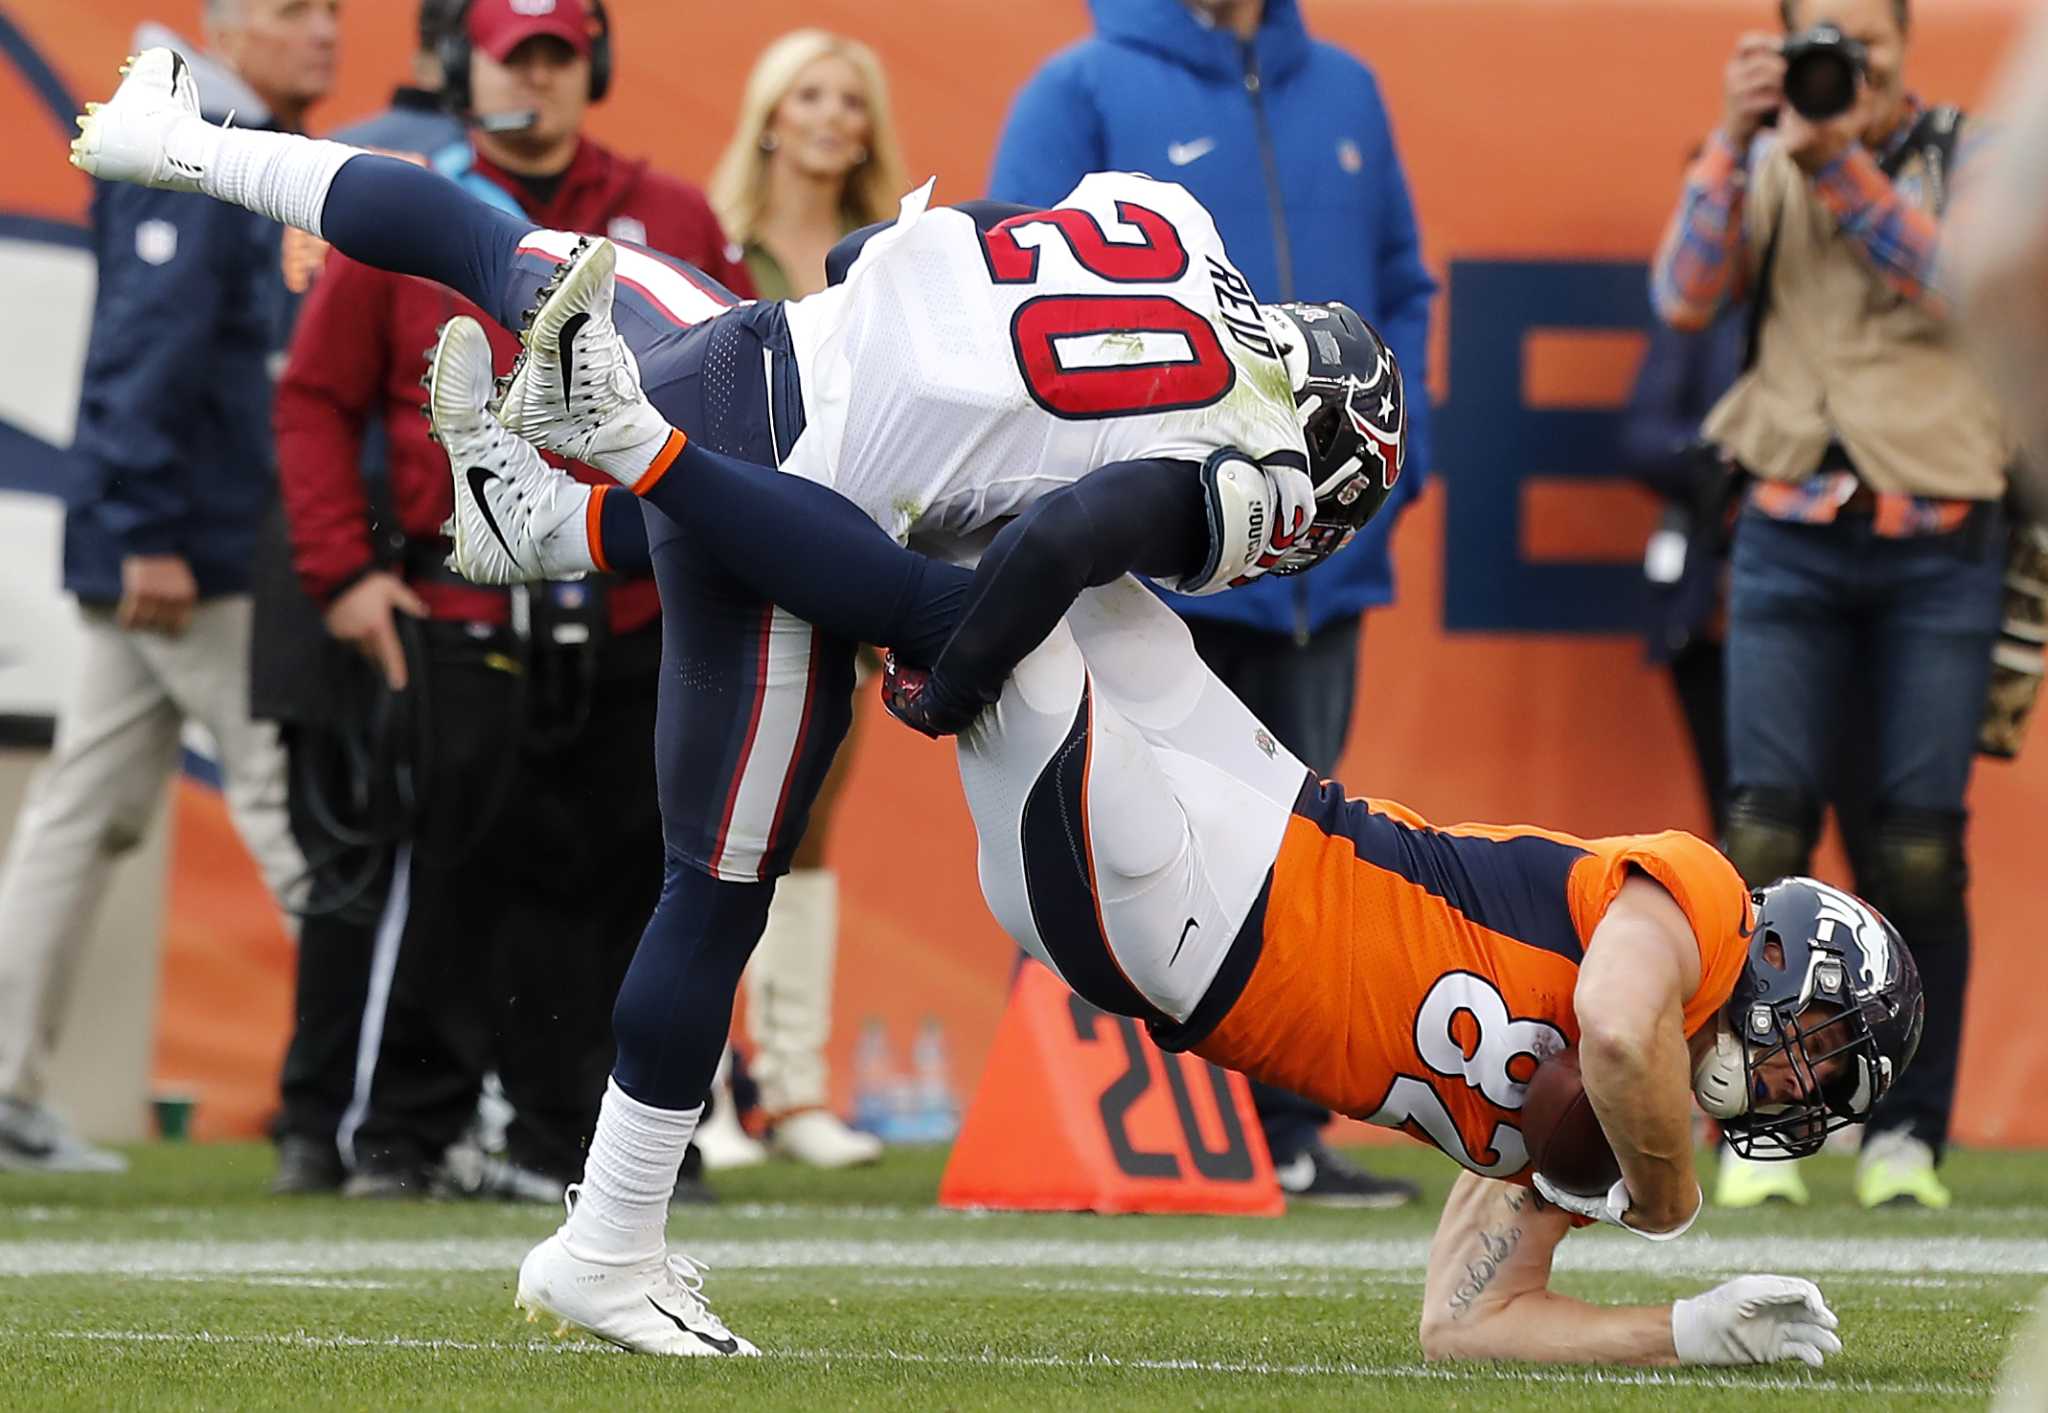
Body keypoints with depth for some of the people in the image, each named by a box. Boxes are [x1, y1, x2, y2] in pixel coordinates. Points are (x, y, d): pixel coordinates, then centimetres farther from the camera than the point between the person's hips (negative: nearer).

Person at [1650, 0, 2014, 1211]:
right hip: (1792, 533, 1)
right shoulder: (1766, 166, 9)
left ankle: (1907, 1133, 6)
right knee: (1766, 835, -8)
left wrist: (1839, 162, -20)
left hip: (1939, 546, -1)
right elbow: (1685, 298, -4)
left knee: (1919, 850, -3)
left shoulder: (1969, 159, 5)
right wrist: (1736, 140, -14)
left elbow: (1958, 288, -12)